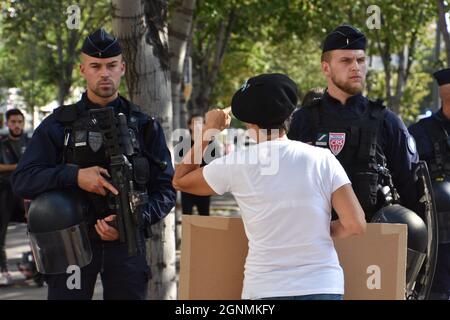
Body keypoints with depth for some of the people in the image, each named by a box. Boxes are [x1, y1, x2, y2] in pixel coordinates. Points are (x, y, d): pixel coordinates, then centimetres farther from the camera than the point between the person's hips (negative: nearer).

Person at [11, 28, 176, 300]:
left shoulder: (145, 126, 7)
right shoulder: (59, 124, 4)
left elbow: (165, 190, 4)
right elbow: (22, 180, -3)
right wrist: (75, 176, -18)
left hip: (125, 242, 1)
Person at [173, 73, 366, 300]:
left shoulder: (236, 164, -2)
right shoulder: (322, 159, -2)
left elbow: (180, 181, 15)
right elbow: (355, 224, -4)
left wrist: (208, 132, 22)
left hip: (265, 290, -1)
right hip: (324, 288, 1)